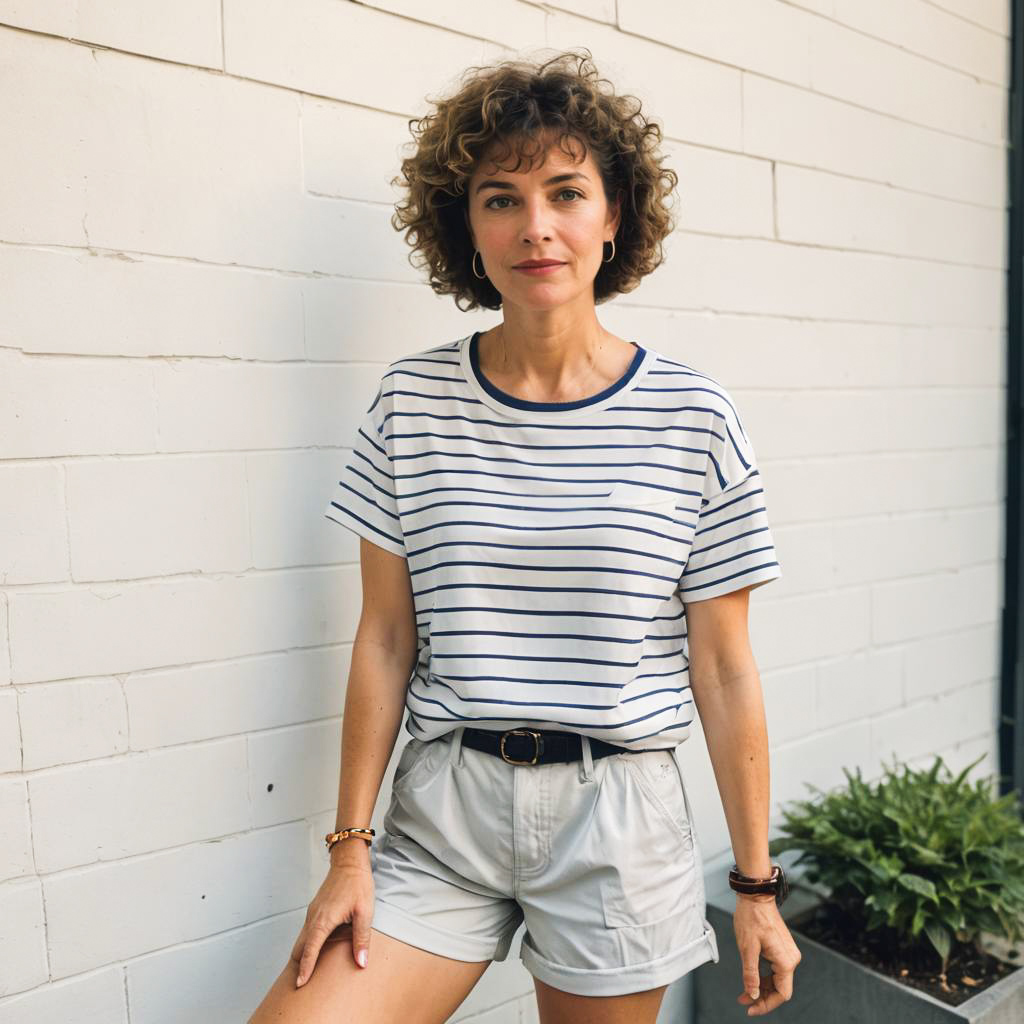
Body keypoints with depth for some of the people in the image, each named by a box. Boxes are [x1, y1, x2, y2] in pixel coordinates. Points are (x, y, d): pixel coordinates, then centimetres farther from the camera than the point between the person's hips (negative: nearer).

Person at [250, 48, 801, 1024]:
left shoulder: (694, 419, -6)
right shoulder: (413, 399, -2)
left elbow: (723, 669, -2)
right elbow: (385, 639, 0)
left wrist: (757, 886, 3)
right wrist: (350, 847, 0)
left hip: (619, 821, 0)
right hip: (442, 809, 1)